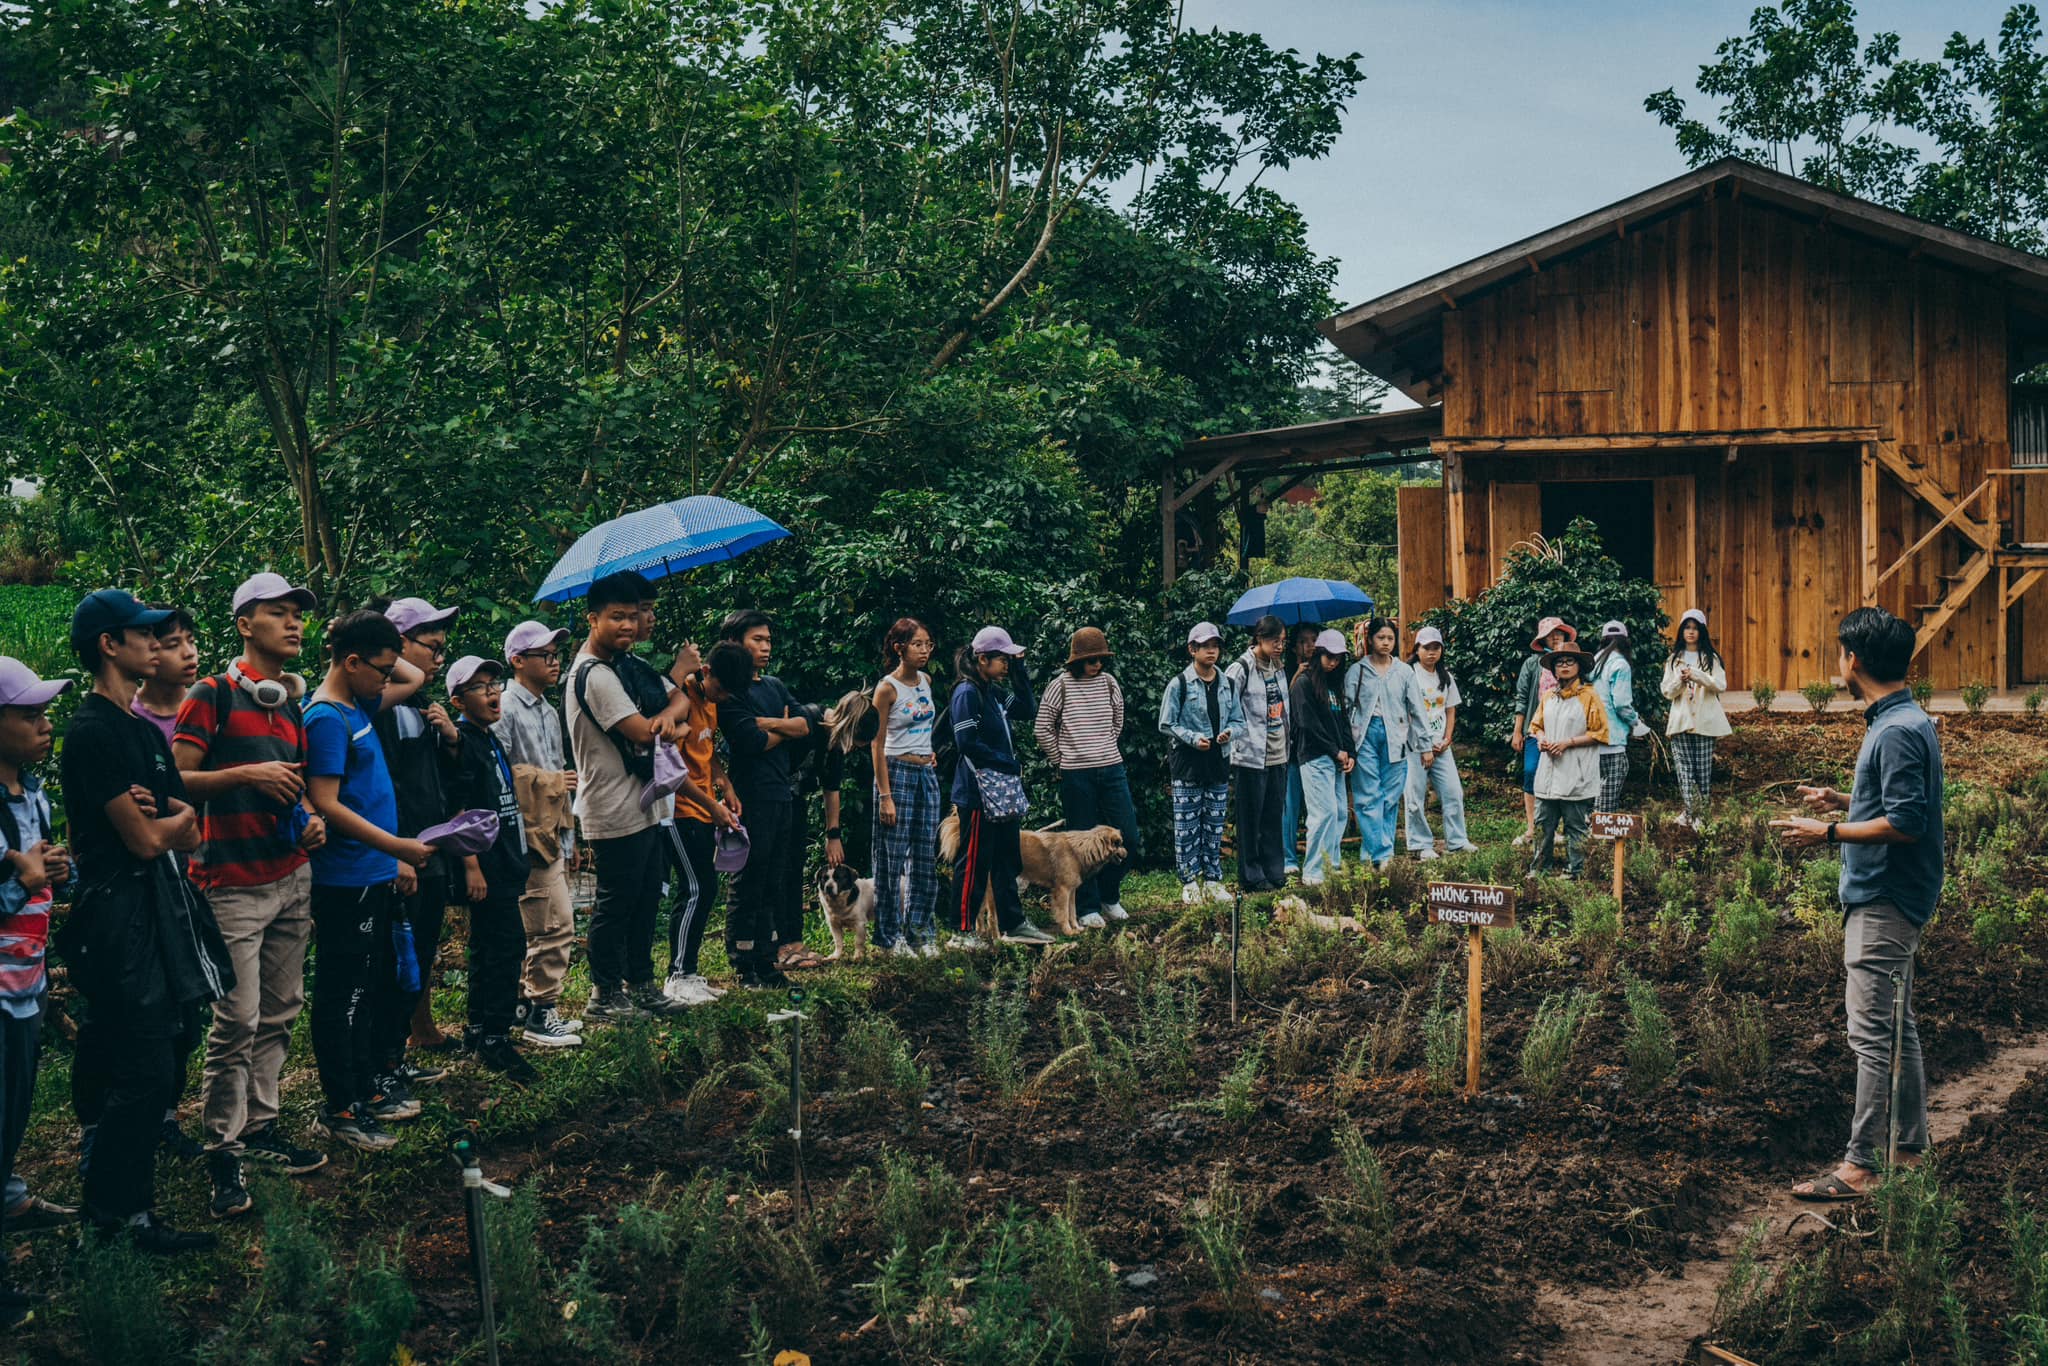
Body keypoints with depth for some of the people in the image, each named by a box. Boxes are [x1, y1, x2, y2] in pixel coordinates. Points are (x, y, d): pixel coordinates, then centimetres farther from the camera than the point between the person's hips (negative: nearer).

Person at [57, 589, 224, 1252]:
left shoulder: (145, 731, 16)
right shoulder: (93, 731, -13)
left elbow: (190, 835, 13)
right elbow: (147, 841, -16)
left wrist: (154, 817, -8)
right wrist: (171, 817, 6)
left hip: (157, 906, 9)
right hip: (117, 913, -9)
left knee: (116, 1061, 16)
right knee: (146, 1068, -8)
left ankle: (107, 1191, 26)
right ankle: (123, 1213, 0)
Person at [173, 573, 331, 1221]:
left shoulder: (292, 703, 16)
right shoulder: (214, 694, -6)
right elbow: (176, 781, -11)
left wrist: (312, 820, 7)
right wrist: (247, 774, -22)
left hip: (292, 876, 7)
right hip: (235, 881, -7)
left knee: (280, 1012, 8)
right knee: (237, 1020, -8)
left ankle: (260, 1126, 18)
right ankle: (221, 1152, -1)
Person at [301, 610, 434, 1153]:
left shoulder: (359, 706, 11)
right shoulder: (326, 717, -15)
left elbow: (415, 679, 29)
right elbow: (326, 804, -22)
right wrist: (396, 846, -23)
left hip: (376, 876, 9)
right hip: (346, 883, -9)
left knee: (372, 991, 16)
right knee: (344, 996, -1)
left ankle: (365, 1091, 26)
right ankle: (338, 1111, 6)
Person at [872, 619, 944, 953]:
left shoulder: (926, 681, 8)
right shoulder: (887, 688, -11)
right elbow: (878, 745, -12)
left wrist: (928, 751, 14)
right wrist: (885, 796, -15)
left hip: (927, 774, 7)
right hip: (897, 774, -6)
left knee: (925, 857, 7)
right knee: (894, 857, -1)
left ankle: (921, 931, 14)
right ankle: (893, 935, 6)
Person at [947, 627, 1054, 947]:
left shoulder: (994, 692, 13)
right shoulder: (967, 693, -14)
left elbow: (1028, 711, 15)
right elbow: (967, 743, -20)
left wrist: (1019, 671, 6)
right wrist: (1009, 765, -16)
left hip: (1003, 791, 9)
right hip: (977, 792, -9)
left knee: (1007, 860, 14)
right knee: (975, 862, -4)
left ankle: (1012, 924, 22)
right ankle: (963, 932, 2)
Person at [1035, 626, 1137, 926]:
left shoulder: (1109, 682, 6)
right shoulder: (1060, 686, -5)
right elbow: (1042, 729, 2)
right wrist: (1065, 757, 7)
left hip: (1112, 769, 4)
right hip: (1076, 775, -4)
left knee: (1128, 837, 2)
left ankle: (1108, 896, 22)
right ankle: (1087, 908, 12)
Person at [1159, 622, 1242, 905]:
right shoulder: (1179, 684, -5)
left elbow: (1238, 720, 15)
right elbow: (1166, 724, -4)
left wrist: (1229, 732, -7)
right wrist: (1193, 738, -17)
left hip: (1219, 764, 4)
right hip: (1188, 764, -4)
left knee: (1215, 826, 8)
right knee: (1187, 826, -2)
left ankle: (1213, 881, 16)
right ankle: (1190, 883, 5)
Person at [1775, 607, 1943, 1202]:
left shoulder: (1897, 732, -20)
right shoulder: (1905, 721, 12)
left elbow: (1906, 823, -25)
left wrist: (1830, 833, -19)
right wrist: (1844, 801, 22)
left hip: (1883, 904, -11)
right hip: (1886, 900, 11)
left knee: (1873, 1033, -8)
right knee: (1897, 1029, 16)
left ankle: (1861, 1165, -5)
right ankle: (1910, 1150, 25)